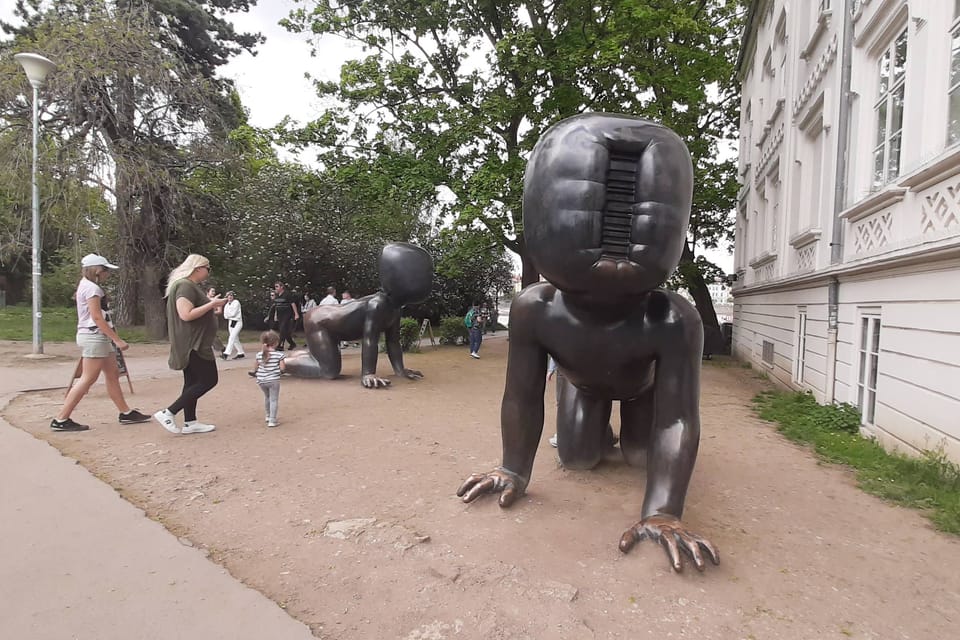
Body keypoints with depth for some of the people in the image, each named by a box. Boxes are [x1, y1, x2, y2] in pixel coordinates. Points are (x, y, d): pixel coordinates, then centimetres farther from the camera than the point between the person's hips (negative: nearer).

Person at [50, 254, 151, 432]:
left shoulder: (85, 285, 16)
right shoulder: (92, 288, -14)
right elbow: (97, 318, -19)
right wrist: (118, 340, -20)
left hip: (97, 337, 11)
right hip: (94, 337, -11)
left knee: (112, 375, 11)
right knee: (88, 379, -7)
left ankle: (126, 413, 17)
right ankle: (61, 420, -2)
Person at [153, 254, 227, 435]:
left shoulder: (191, 286, 17)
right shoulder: (185, 286, -16)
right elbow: (186, 315, -25)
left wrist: (213, 305, 14)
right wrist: (211, 304, -20)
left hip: (195, 344, 11)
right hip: (192, 344, -11)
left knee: (193, 382, 12)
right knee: (209, 380, -8)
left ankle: (190, 422, 17)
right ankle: (167, 414, -6)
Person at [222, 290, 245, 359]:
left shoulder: (236, 302, -7)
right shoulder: (227, 305, 13)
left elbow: (233, 313, -13)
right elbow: (225, 315, 7)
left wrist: (228, 314, 2)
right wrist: (230, 315, -7)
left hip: (237, 322, -7)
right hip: (230, 322, 7)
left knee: (232, 337, -16)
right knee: (235, 339, 9)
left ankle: (226, 353, -23)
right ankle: (241, 353, 17)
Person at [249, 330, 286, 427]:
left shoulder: (259, 355, 0)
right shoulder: (279, 354, -11)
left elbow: (255, 368, 8)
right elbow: (282, 368, -13)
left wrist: (254, 373, 29)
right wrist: (284, 365, 8)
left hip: (261, 381, 5)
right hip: (273, 380, -4)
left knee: (267, 397, 25)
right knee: (274, 400, 3)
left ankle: (268, 416, 38)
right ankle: (272, 420, 1)